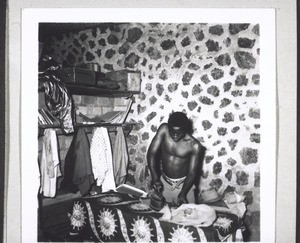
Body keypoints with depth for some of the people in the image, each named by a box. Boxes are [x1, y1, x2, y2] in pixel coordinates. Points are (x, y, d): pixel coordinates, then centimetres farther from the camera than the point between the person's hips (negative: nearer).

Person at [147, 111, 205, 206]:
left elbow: (192, 173, -15)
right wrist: (155, 178, -25)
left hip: (184, 184, -2)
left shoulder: (194, 146, -22)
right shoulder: (164, 129, -19)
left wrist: (182, 194, -22)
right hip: (164, 182, 2)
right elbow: (151, 153, -18)